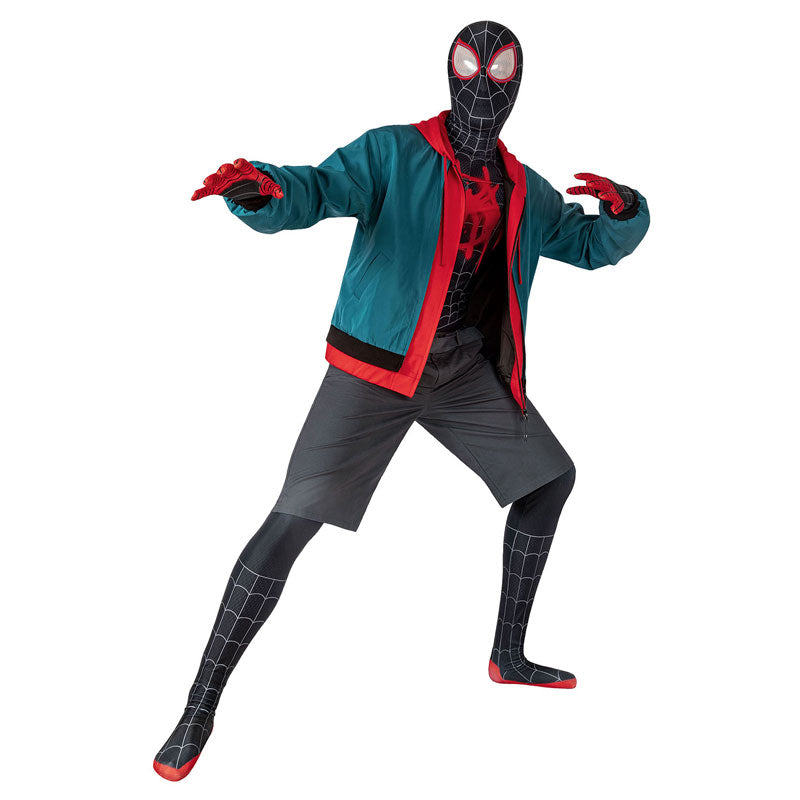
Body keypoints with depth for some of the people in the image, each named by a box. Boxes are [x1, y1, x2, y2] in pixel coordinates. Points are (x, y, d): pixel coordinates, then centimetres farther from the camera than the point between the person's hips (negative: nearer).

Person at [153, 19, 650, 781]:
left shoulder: (521, 188, 10)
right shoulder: (393, 153, -8)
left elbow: (594, 245, 18)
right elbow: (316, 191, -24)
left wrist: (625, 211, -6)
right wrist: (262, 189, -49)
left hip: (465, 371, 7)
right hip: (375, 367, -6)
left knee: (551, 475, 12)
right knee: (292, 521, -16)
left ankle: (509, 655, 28)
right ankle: (200, 708, -2)